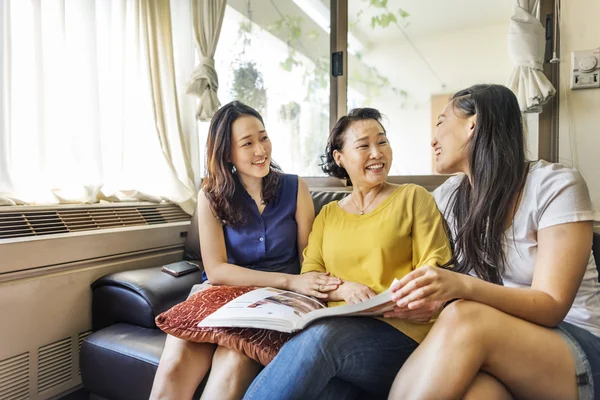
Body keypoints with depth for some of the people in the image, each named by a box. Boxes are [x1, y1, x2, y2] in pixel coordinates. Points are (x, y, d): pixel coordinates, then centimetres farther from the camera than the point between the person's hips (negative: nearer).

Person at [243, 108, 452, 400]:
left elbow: (434, 267, 2)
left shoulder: (413, 197, 9)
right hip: (335, 326, 2)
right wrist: (344, 289, -10)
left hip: (398, 331, -1)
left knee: (319, 339, -34)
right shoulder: (328, 214, 19)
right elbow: (308, 276, 10)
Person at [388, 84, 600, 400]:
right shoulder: (449, 196, 4)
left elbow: (552, 307, -16)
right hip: (492, 342, 2)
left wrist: (465, 286, -33)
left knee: (463, 318, -34)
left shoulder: (557, 186, -10)